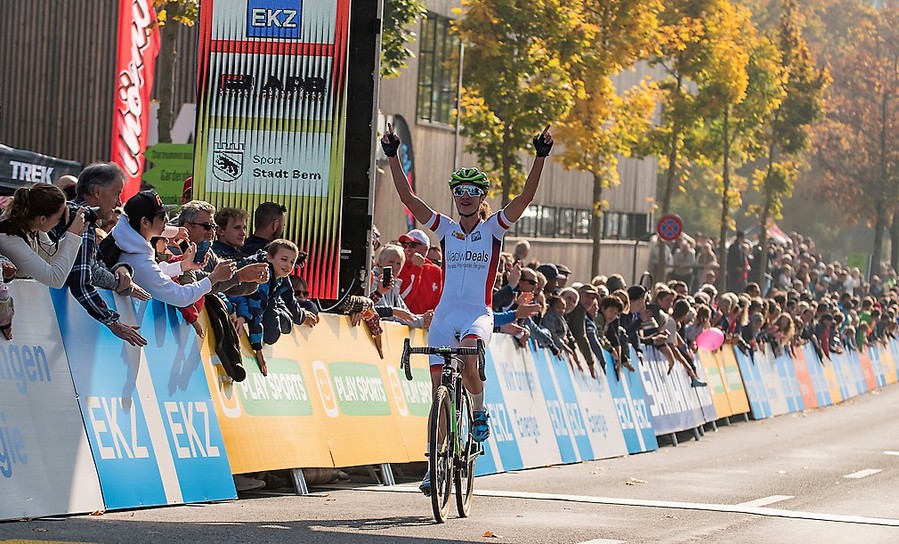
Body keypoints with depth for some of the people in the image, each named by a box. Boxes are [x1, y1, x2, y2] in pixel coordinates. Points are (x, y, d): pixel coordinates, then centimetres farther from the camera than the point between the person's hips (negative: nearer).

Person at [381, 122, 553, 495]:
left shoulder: (493, 228, 4)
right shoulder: (445, 228, 9)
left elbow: (526, 196, -8)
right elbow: (407, 196, 2)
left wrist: (540, 158, -18)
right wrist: (393, 157, -7)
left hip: (479, 314, -3)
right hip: (445, 313, 3)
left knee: (467, 361, -34)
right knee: (439, 388, -2)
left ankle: (479, 409, -5)